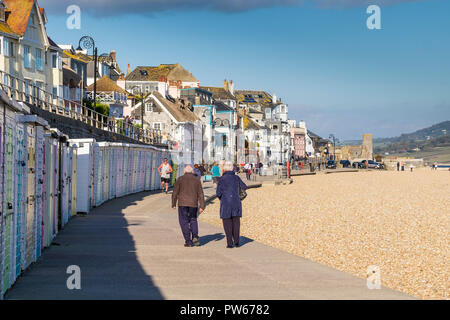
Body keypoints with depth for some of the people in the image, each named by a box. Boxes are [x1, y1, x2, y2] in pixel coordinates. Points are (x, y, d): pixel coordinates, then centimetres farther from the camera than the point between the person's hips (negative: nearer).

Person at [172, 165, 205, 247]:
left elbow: (175, 192, -2)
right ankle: (195, 237, -1)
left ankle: (188, 241, 0)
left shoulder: (180, 179, 0)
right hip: (193, 204, 2)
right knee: (193, 220, 19)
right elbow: (201, 194, 2)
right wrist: (202, 207, 2)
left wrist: (173, 204, 6)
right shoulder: (197, 180, 5)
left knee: (184, 222, 5)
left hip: (182, 204, -2)